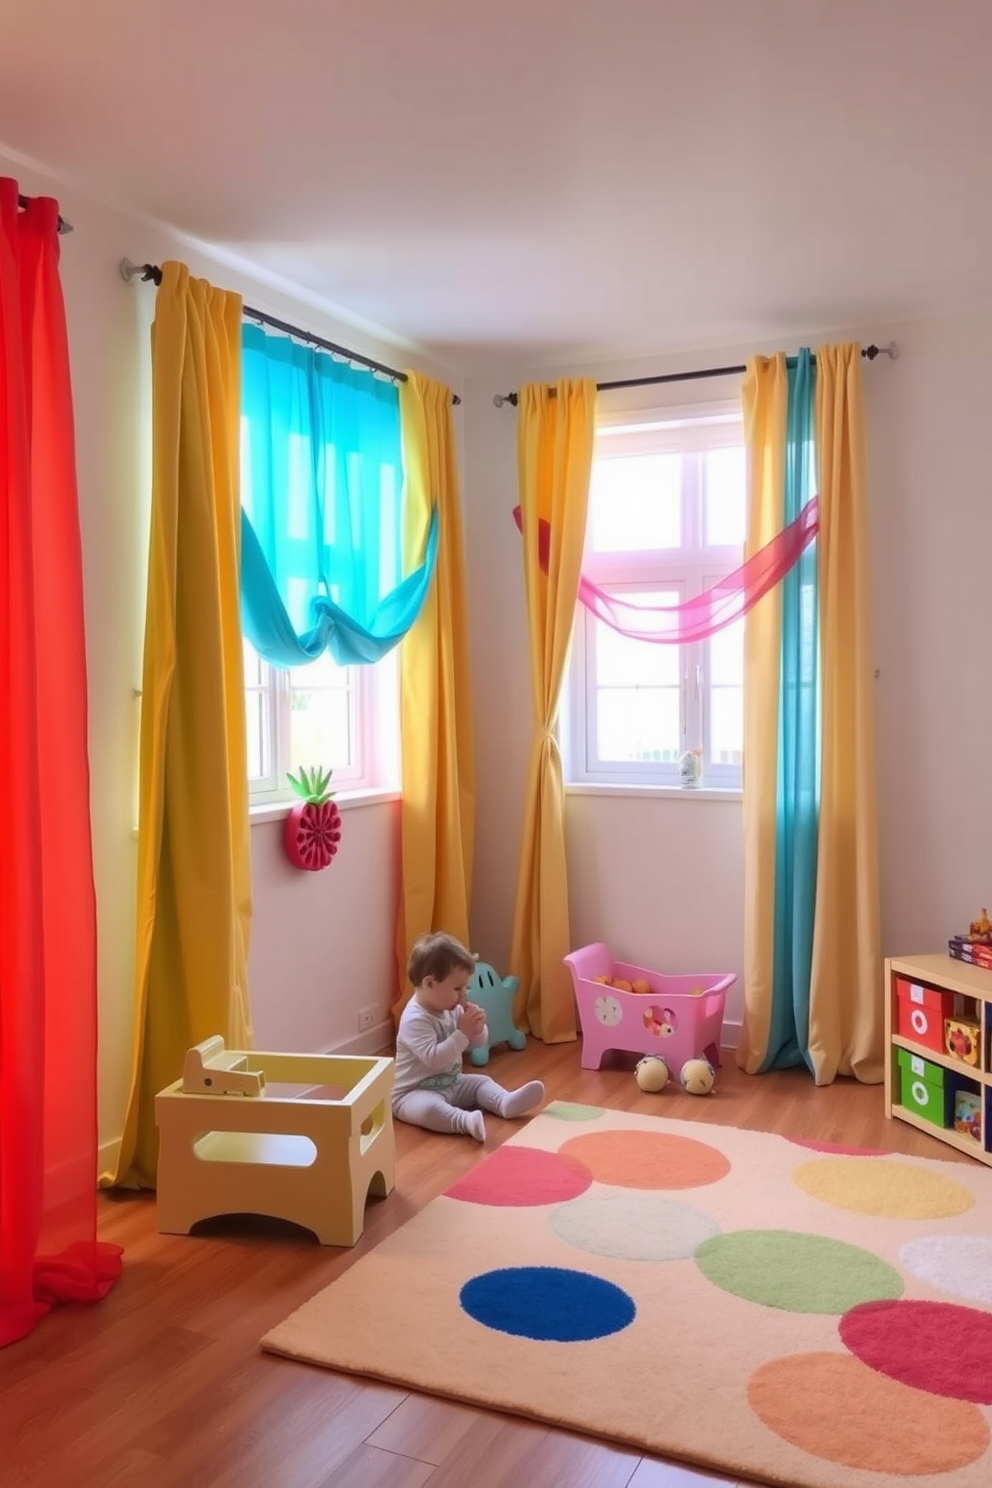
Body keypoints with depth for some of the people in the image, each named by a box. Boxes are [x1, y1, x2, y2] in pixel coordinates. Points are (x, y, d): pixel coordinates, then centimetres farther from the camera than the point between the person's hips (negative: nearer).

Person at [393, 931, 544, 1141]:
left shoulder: (453, 1010, 2)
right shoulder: (415, 1020, -25)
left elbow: (479, 1044, 11)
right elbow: (434, 1059, -34)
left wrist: (477, 1029, -11)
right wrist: (463, 1032, -30)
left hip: (451, 1085, 9)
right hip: (414, 1093, -9)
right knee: (429, 1108, -36)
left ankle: (507, 1102, -24)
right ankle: (467, 1120, -54)